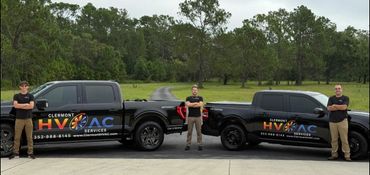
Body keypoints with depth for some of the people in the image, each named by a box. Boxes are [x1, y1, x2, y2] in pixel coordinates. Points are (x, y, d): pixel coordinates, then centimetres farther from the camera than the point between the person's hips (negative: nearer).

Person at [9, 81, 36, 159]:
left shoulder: (30, 96, 7)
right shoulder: (16, 96, 10)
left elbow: (31, 106, -8)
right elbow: (15, 105, -6)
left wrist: (20, 106, -8)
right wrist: (26, 104, -9)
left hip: (28, 118, -1)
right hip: (19, 119, 1)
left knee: (29, 137, 1)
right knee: (17, 137, 2)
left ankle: (30, 153, 5)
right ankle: (16, 153, 9)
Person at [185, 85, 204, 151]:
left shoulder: (200, 98, 8)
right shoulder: (188, 98, 9)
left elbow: (201, 105, -11)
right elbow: (188, 104, -11)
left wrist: (191, 104, -7)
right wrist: (196, 103, -8)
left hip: (198, 117, 0)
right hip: (190, 117, 0)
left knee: (199, 131, 3)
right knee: (189, 131, 3)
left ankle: (200, 145, 9)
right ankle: (188, 145, 8)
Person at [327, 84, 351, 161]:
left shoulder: (345, 98, 6)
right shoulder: (331, 98, 15)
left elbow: (344, 107, -12)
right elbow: (329, 108, 0)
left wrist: (334, 106, -4)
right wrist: (340, 107, -8)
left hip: (342, 121, -3)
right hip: (332, 121, 3)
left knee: (344, 139, -5)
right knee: (334, 139, 5)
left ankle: (347, 155, -1)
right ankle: (334, 155, 12)